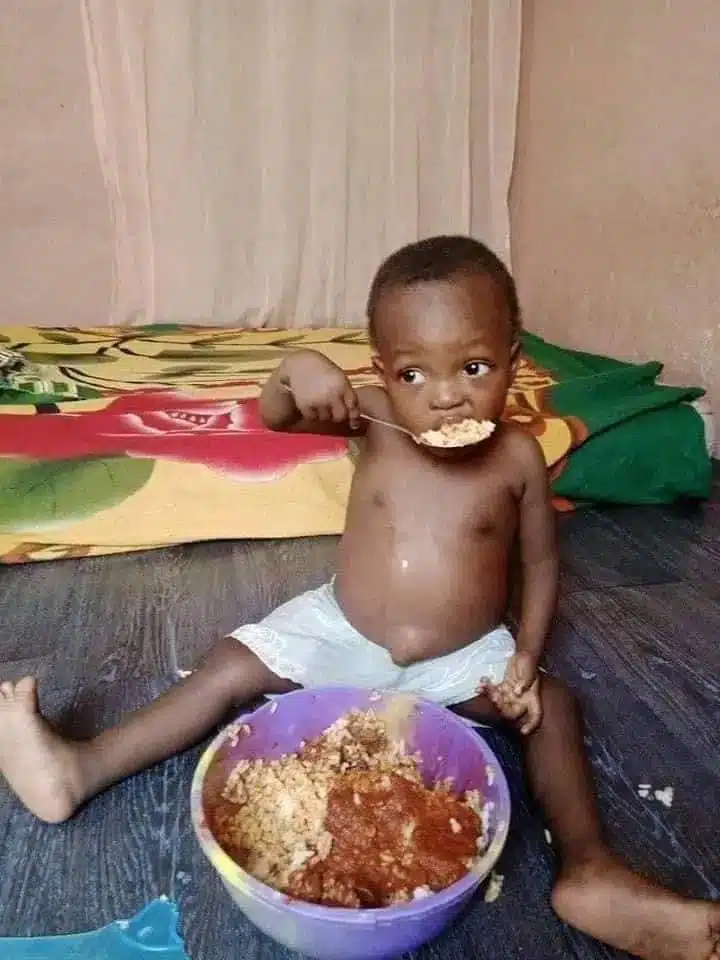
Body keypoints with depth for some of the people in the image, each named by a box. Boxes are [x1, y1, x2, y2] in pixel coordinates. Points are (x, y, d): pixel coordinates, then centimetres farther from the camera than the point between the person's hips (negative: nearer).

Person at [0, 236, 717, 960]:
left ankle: (587, 868, -16)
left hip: (461, 658, 0)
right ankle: (82, 770, -1)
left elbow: (540, 563, -3)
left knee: (550, 705, -19)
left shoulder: (517, 456, -14)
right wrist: (296, 370, -33)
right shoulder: (375, 417, -13)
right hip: (340, 630, 1)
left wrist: (527, 654, -15)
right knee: (233, 666, -6)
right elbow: (273, 417, -11)